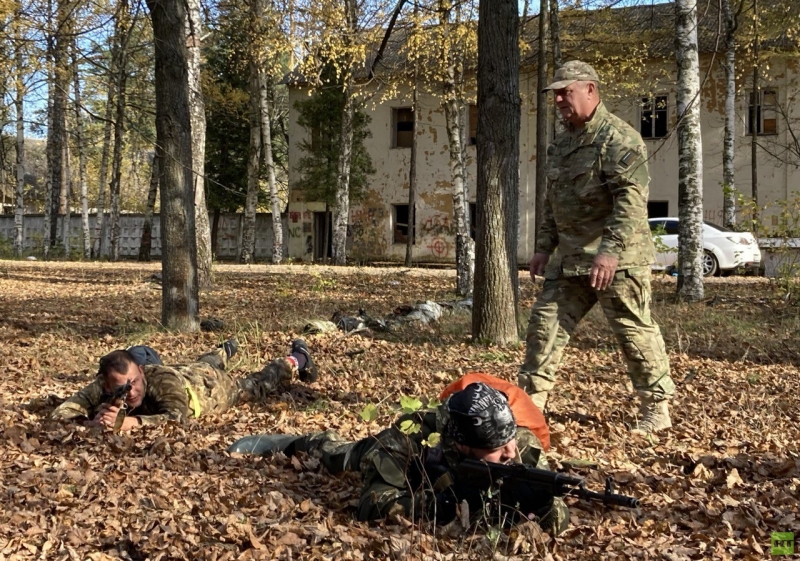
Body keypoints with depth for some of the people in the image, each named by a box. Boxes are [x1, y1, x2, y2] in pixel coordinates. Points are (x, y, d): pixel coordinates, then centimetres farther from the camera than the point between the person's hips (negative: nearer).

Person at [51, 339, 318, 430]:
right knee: (199, 365, 40)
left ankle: (295, 360, 52)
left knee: (256, 386, 25)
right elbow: (61, 412, -41)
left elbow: (178, 416, -59)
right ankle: (225, 351, 74)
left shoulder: (163, 380, -49)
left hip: (211, 386, -5)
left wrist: (134, 421, -66)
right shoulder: (102, 387, -39)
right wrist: (92, 421, -59)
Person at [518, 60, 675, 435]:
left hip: (617, 261, -8)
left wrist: (611, 251, -29)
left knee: (635, 333, 0)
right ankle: (531, 401, 16)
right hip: (569, 260, 8)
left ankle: (657, 411, 13)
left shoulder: (619, 139, -13)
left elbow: (631, 201, -22)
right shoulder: (561, 143, 15)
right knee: (545, 323, 7)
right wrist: (544, 246, 18)